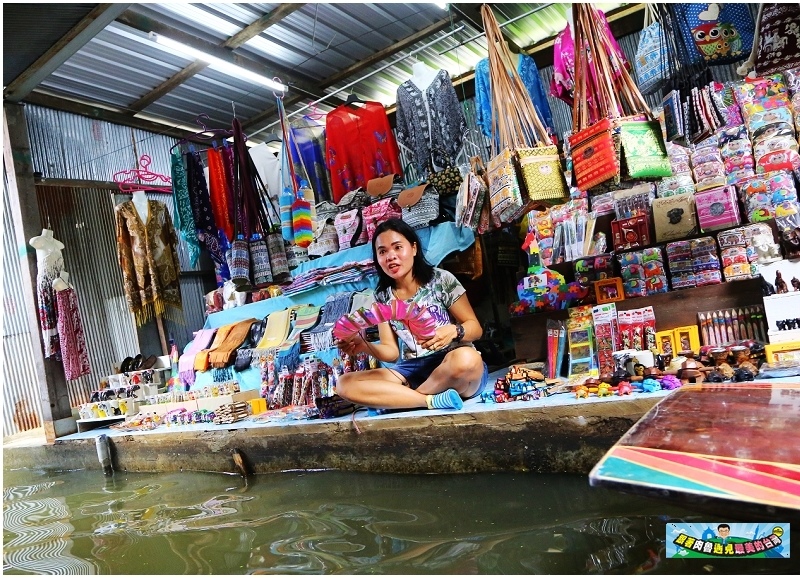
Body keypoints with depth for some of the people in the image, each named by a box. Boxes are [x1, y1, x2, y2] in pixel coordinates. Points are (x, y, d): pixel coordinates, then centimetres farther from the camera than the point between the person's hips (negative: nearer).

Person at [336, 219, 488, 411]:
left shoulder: (442, 279, -3)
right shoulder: (382, 297, 7)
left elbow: (475, 328, -2)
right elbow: (391, 352, 5)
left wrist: (453, 331, -25)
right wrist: (366, 346, -17)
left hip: (454, 368, -3)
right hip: (413, 372, 3)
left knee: (465, 359, -40)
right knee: (345, 384, -16)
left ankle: (396, 399, -14)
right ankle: (432, 400, -22)